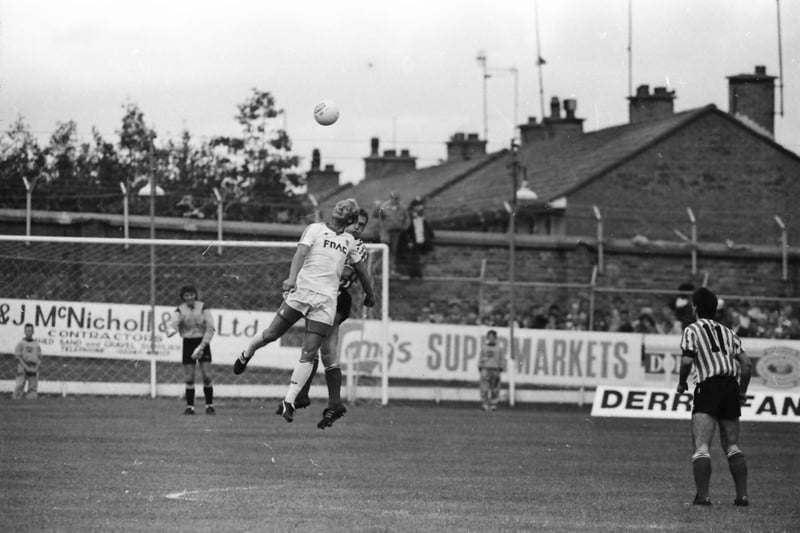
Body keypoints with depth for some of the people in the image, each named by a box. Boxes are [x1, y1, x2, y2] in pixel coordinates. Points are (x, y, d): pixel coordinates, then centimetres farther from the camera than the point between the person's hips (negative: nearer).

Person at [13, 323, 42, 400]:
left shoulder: (36, 344, 15)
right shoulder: (21, 343, 5)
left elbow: (39, 357, 14)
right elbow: (18, 356, -2)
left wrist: (36, 367, -4)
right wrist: (26, 367, -13)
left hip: (34, 368, 3)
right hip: (23, 367, -3)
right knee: (19, 386, -11)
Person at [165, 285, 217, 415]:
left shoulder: (202, 308, -4)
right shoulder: (180, 310, -2)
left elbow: (210, 328, -6)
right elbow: (173, 321, -20)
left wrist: (202, 346, -13)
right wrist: (171, 330, -46)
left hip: (203, 342, -1)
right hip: (188, 343, 1)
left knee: (206, 376, -8)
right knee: (189, 378, -2)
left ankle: (209, 405, 4)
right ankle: (189, 406, 7)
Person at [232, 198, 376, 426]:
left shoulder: (349, 241, 20)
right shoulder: (315, 229, 6)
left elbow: (360, 268, 35)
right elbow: (301, 252, -10)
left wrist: (370, 294, 42)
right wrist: (292, 277, -28)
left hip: (326, 300, 3)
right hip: (301, 290, -3)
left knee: (309, 353, -7)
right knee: (272, 334, -2)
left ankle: (289, 401, -4)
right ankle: (246, 355, 31)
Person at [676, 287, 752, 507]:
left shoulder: (692, 330, 4)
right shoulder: (727, 332, 19)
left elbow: (687, 361, -9)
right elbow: (746, 363, 12)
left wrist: (681, 383, 8)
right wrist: (742, 392, 23)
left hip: (709, 387, -5)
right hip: (731, 386, 5)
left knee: (701, 446, -8)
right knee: (732, 446, 15)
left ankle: (703, 495, -19)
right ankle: (742, 495, 9)